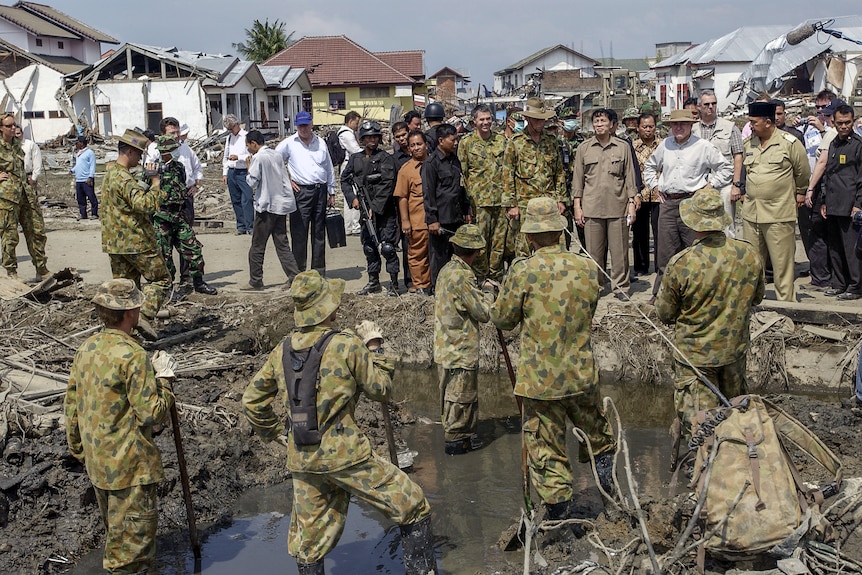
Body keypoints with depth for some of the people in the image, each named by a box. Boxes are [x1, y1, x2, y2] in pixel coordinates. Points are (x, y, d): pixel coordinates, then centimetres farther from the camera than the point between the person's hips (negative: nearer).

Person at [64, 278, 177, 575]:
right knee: (135, 532, 4)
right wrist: (164, 378, -9)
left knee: (115, 528, 27)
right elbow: (152, 414, -22)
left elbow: (71, 406, 10)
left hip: (96, 460, 8)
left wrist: (78, 448, 21)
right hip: (130, 466, -8)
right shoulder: (133, 356, -23)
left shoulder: (86, 348, 2)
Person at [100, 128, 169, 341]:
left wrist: (146, 185, 6)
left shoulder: (110, 173, 14)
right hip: (136, 241, -9)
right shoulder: (124, 178, -19)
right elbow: (145, 205, -31)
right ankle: (144, 316, -9)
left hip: (115, 242, 9)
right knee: (160, 278, 3)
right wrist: (156, 185, -17)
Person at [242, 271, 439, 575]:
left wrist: (277, 432, 23)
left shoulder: (282, 351, 5)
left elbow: (252, 400, 13)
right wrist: (374, 347, 9)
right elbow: (381, 390, -2)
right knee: (413, 508, 6)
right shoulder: (346, 345, -12)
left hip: (301, 459, 6)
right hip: (345, 454, -6)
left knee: (309, 539, 19)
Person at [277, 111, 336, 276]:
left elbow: (329, 168, 17)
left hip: (320, 191, 4)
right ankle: (299, 271, -1)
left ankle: (319, 270, 15)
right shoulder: (289, 143, 1)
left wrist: (331, 192, 14)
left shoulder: (320, 143, 12)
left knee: (319, 233, 8)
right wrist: (286, 180, 1)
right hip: (301, 191, -4)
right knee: (299, 233, -6)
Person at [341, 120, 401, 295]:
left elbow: (387, 185, -13)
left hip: (385, 210, -6)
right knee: (369, 247, 12)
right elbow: (345, 179, 14)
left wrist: (375, 207, -17)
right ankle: (373, 282, 24)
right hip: (366, 210, 6)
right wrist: (353, 197, -2)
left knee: (388, 247, -8)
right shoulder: (355, 159, 9)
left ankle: (394, 283, 1)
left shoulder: (385, 158, -7)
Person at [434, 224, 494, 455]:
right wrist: (489, 291, -2)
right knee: (460, 395, 3)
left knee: (462, 393, 19)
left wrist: (481, 291, 8)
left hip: (446, 347, 9)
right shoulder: (462, 276, -23)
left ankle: (465, 435, 30)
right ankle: (456, 440, 13)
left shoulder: (447, 269, 6)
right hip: (460, 351, -9)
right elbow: (483, 312, -17)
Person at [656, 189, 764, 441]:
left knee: (697, 421, 3)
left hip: (694, 354, -4)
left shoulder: (680, 264, -25)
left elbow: (665, 314, -10)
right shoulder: (749, 254, -12)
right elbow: (756, 298, 7)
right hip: (735, 348, 4)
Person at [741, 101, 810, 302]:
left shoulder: (790, 143, -6)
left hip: (779, 214, -5)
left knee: (782, 264, -3)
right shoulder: (749, 143, 10)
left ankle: (786, 303, 4)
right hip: (751, 213, 6)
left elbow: (802, 172, 6)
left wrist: (799, 193, 17)